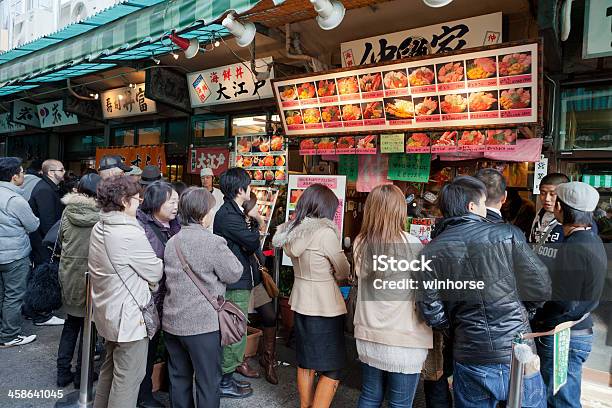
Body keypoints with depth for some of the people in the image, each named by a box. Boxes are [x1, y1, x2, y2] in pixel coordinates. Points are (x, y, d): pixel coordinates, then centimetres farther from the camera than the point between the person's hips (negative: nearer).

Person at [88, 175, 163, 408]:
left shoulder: (99, 228, 4)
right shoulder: (130, 233, -25)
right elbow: (155, 272, -16)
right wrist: (161, 264, 5)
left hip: (107, 310, 9)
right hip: (128, 316, -9)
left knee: (110, 369, 26)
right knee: (128, 378, 6)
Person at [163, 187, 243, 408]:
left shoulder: (172, 242, 5)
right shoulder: (213, 242, -17)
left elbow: (173, 276, 12)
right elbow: (234, 274, -9)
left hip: (172, 321, 7)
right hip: (202, 324, -7)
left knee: (179, 379, 19)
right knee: (208, 382, 8)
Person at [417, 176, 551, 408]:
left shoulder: (431, 252, -7)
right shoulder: (508, 234, -9)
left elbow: (433, 315, -9)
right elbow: (540, 288, -6)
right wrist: (520, 311, 13)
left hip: (470, 360, 1)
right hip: (517, 353, -1)